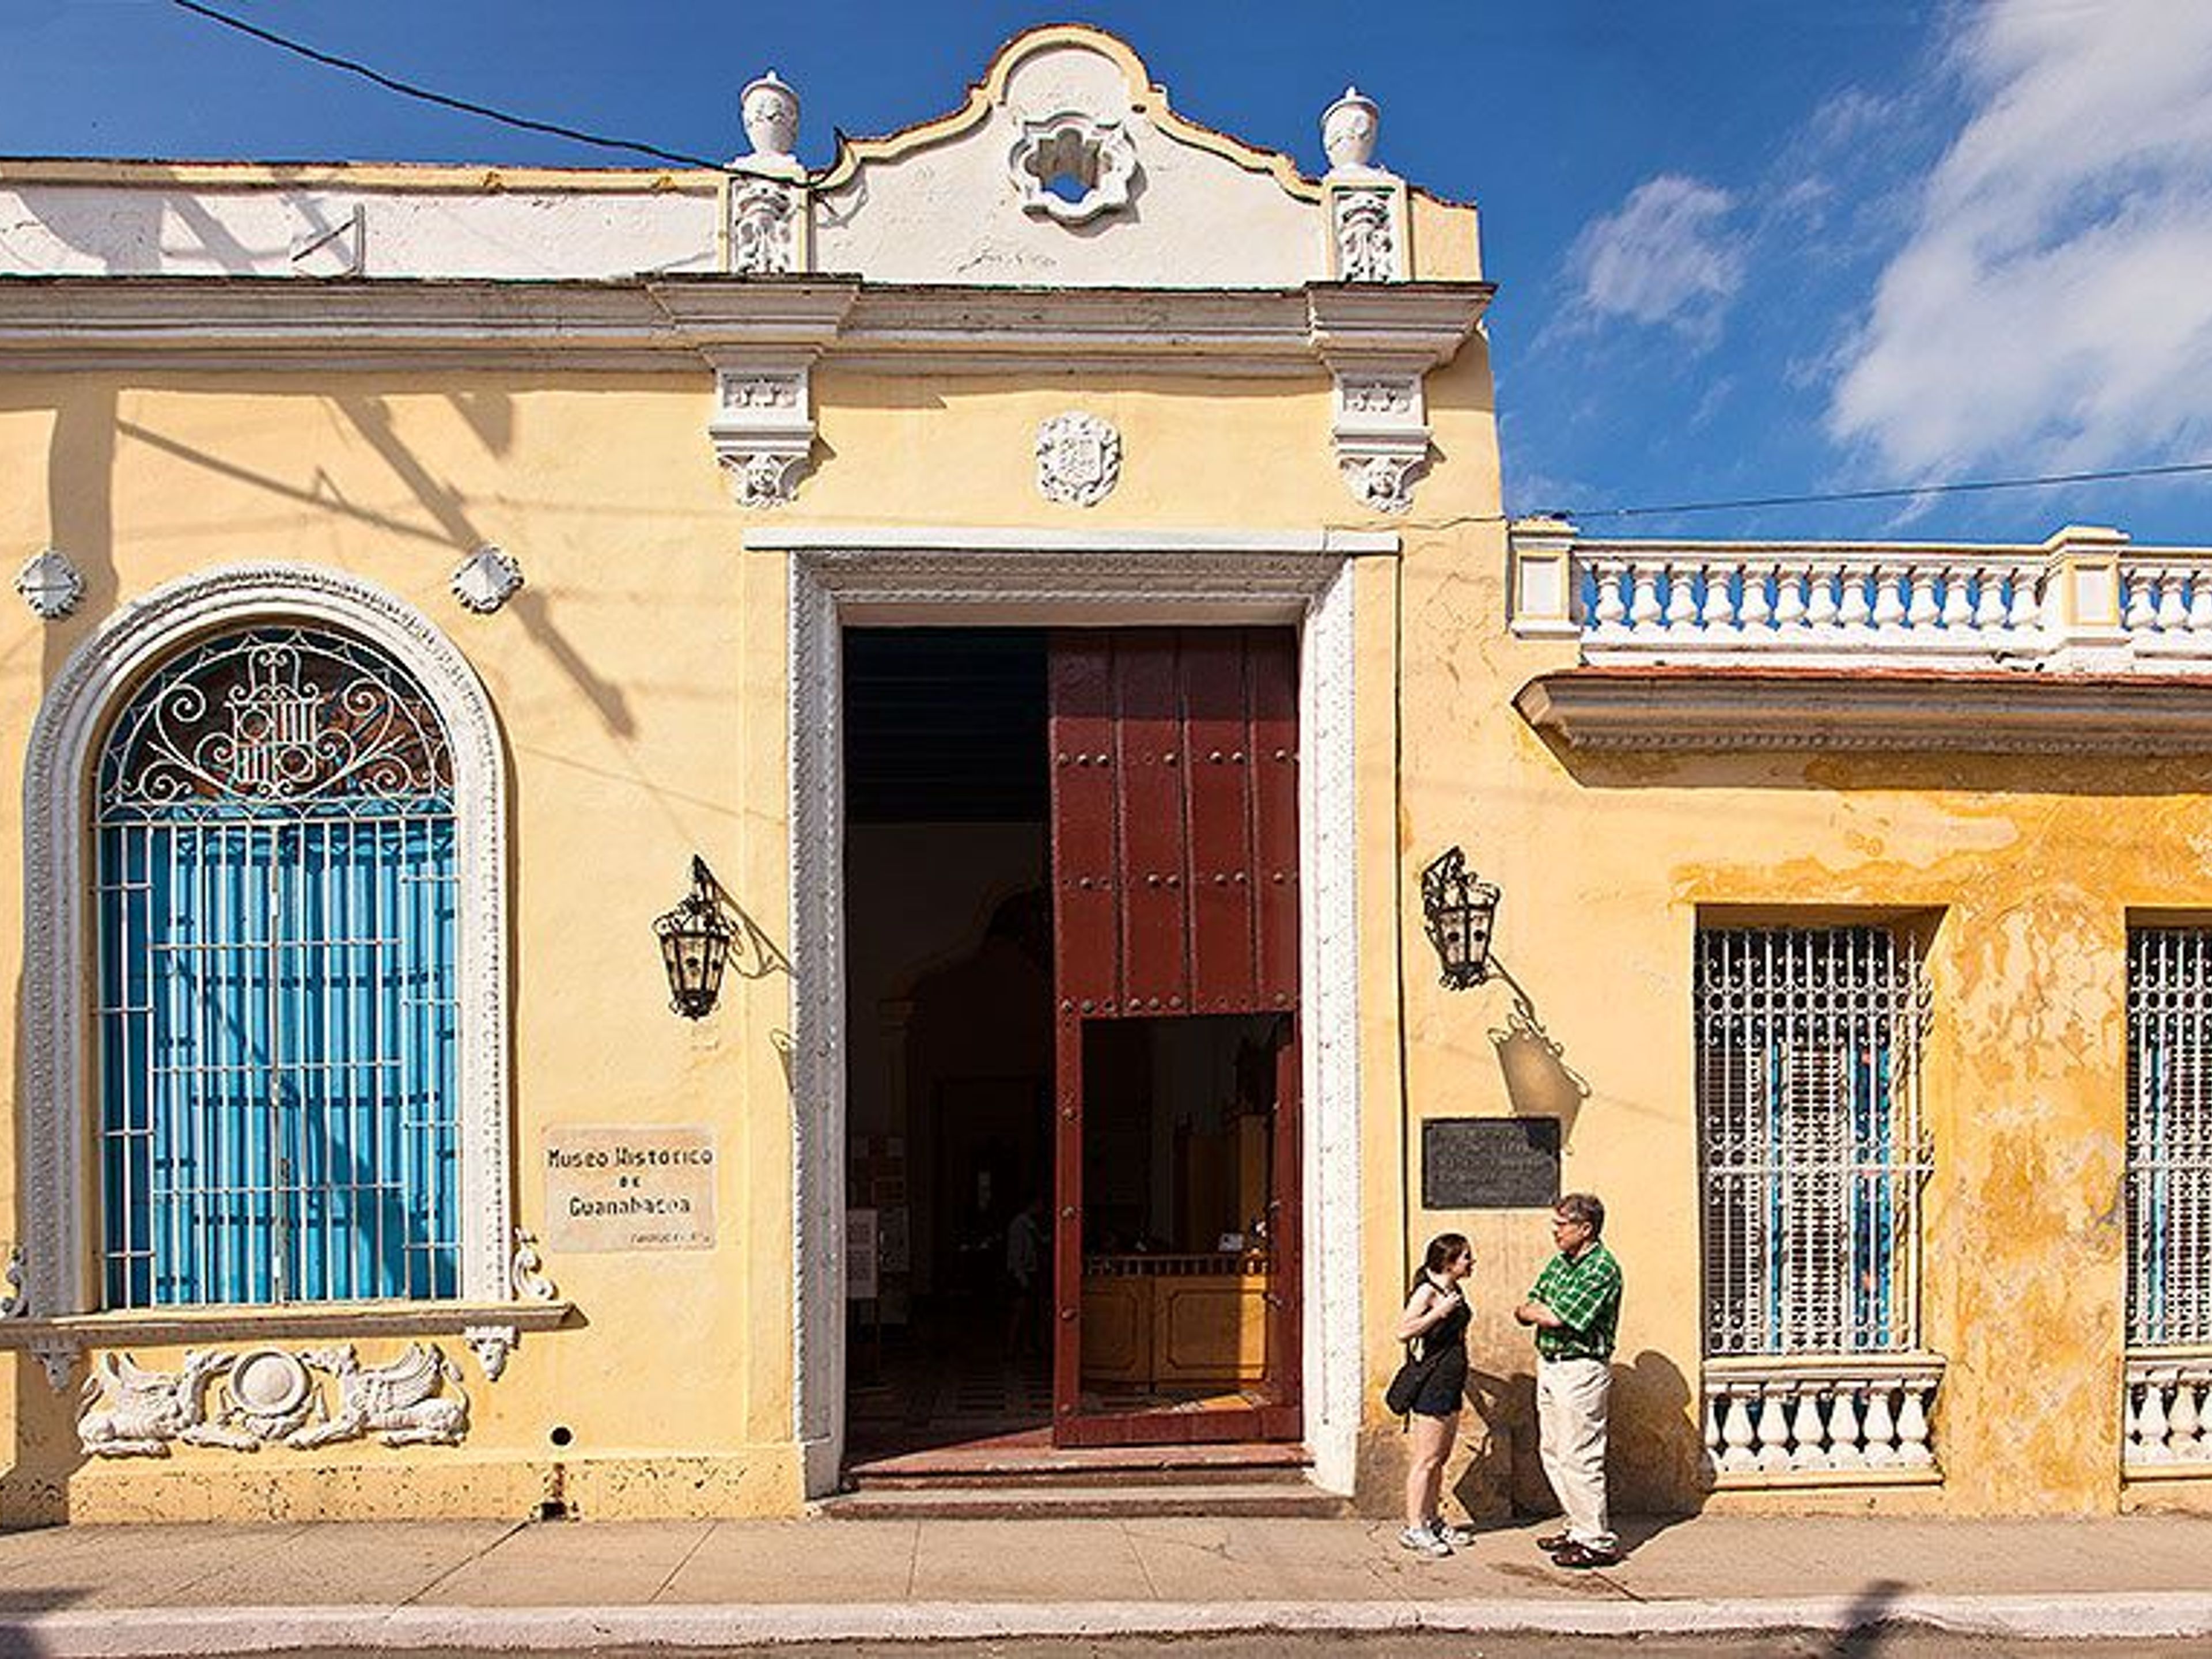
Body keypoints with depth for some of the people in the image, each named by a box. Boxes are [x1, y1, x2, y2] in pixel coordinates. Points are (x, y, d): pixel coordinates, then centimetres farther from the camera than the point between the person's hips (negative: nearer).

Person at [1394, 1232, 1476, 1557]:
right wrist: (1439, 1311, -29)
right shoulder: (1427, 1291, -16)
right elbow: (1404, 1331, -26)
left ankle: (1433, 1521, 24)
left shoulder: (1455, 1290, 11)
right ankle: (1413, 1528, 1)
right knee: (1427, 1459, -5)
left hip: (1452, 1383, 9)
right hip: (1433, 1382, -9)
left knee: (1441, 1457, 15)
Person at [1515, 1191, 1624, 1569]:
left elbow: (1556, 1318, -22)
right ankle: (1579, 1527, 26)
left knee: (1579, 1457, -5)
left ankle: (1598, 1542, 5)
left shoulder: (1603, 1269, -17)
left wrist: (1533, 1311, -2)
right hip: (1549, 1366, 9)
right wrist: (1545, 1312, -12)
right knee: (1553, 1452, 14)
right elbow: (1526, 1310, 9)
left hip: (1580, 1371, -9)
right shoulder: (1560, 1262, 11)